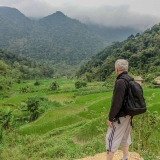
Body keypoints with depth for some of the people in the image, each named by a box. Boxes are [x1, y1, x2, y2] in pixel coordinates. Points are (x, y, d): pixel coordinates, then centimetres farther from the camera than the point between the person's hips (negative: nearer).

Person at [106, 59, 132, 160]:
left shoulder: (120, 81, -22)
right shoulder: (131, 80, 6)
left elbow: (116, 102, -24)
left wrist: (110, 118, -15)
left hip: (120, 116, -9)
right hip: (128, 114, 9)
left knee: (111, 138, 1)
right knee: (125, 137, 20)